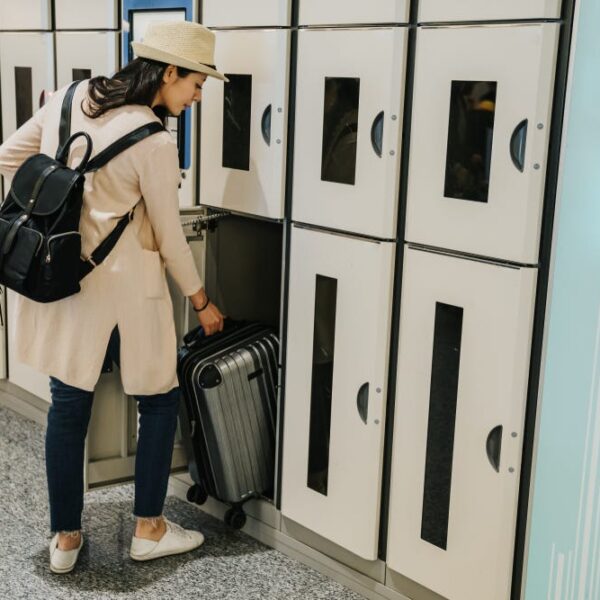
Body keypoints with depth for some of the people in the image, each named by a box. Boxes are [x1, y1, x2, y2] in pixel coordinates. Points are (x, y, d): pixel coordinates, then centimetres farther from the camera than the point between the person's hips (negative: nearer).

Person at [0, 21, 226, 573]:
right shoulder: (154, 143, -16)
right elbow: (169, 238, -8)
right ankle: (149, 530, 23)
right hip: (120, 289, -6)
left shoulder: (70, 98, 1)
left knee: (68, 404, 14)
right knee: (160, 400, 14)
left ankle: (65, 539, 25)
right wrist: (201, 302, 5)